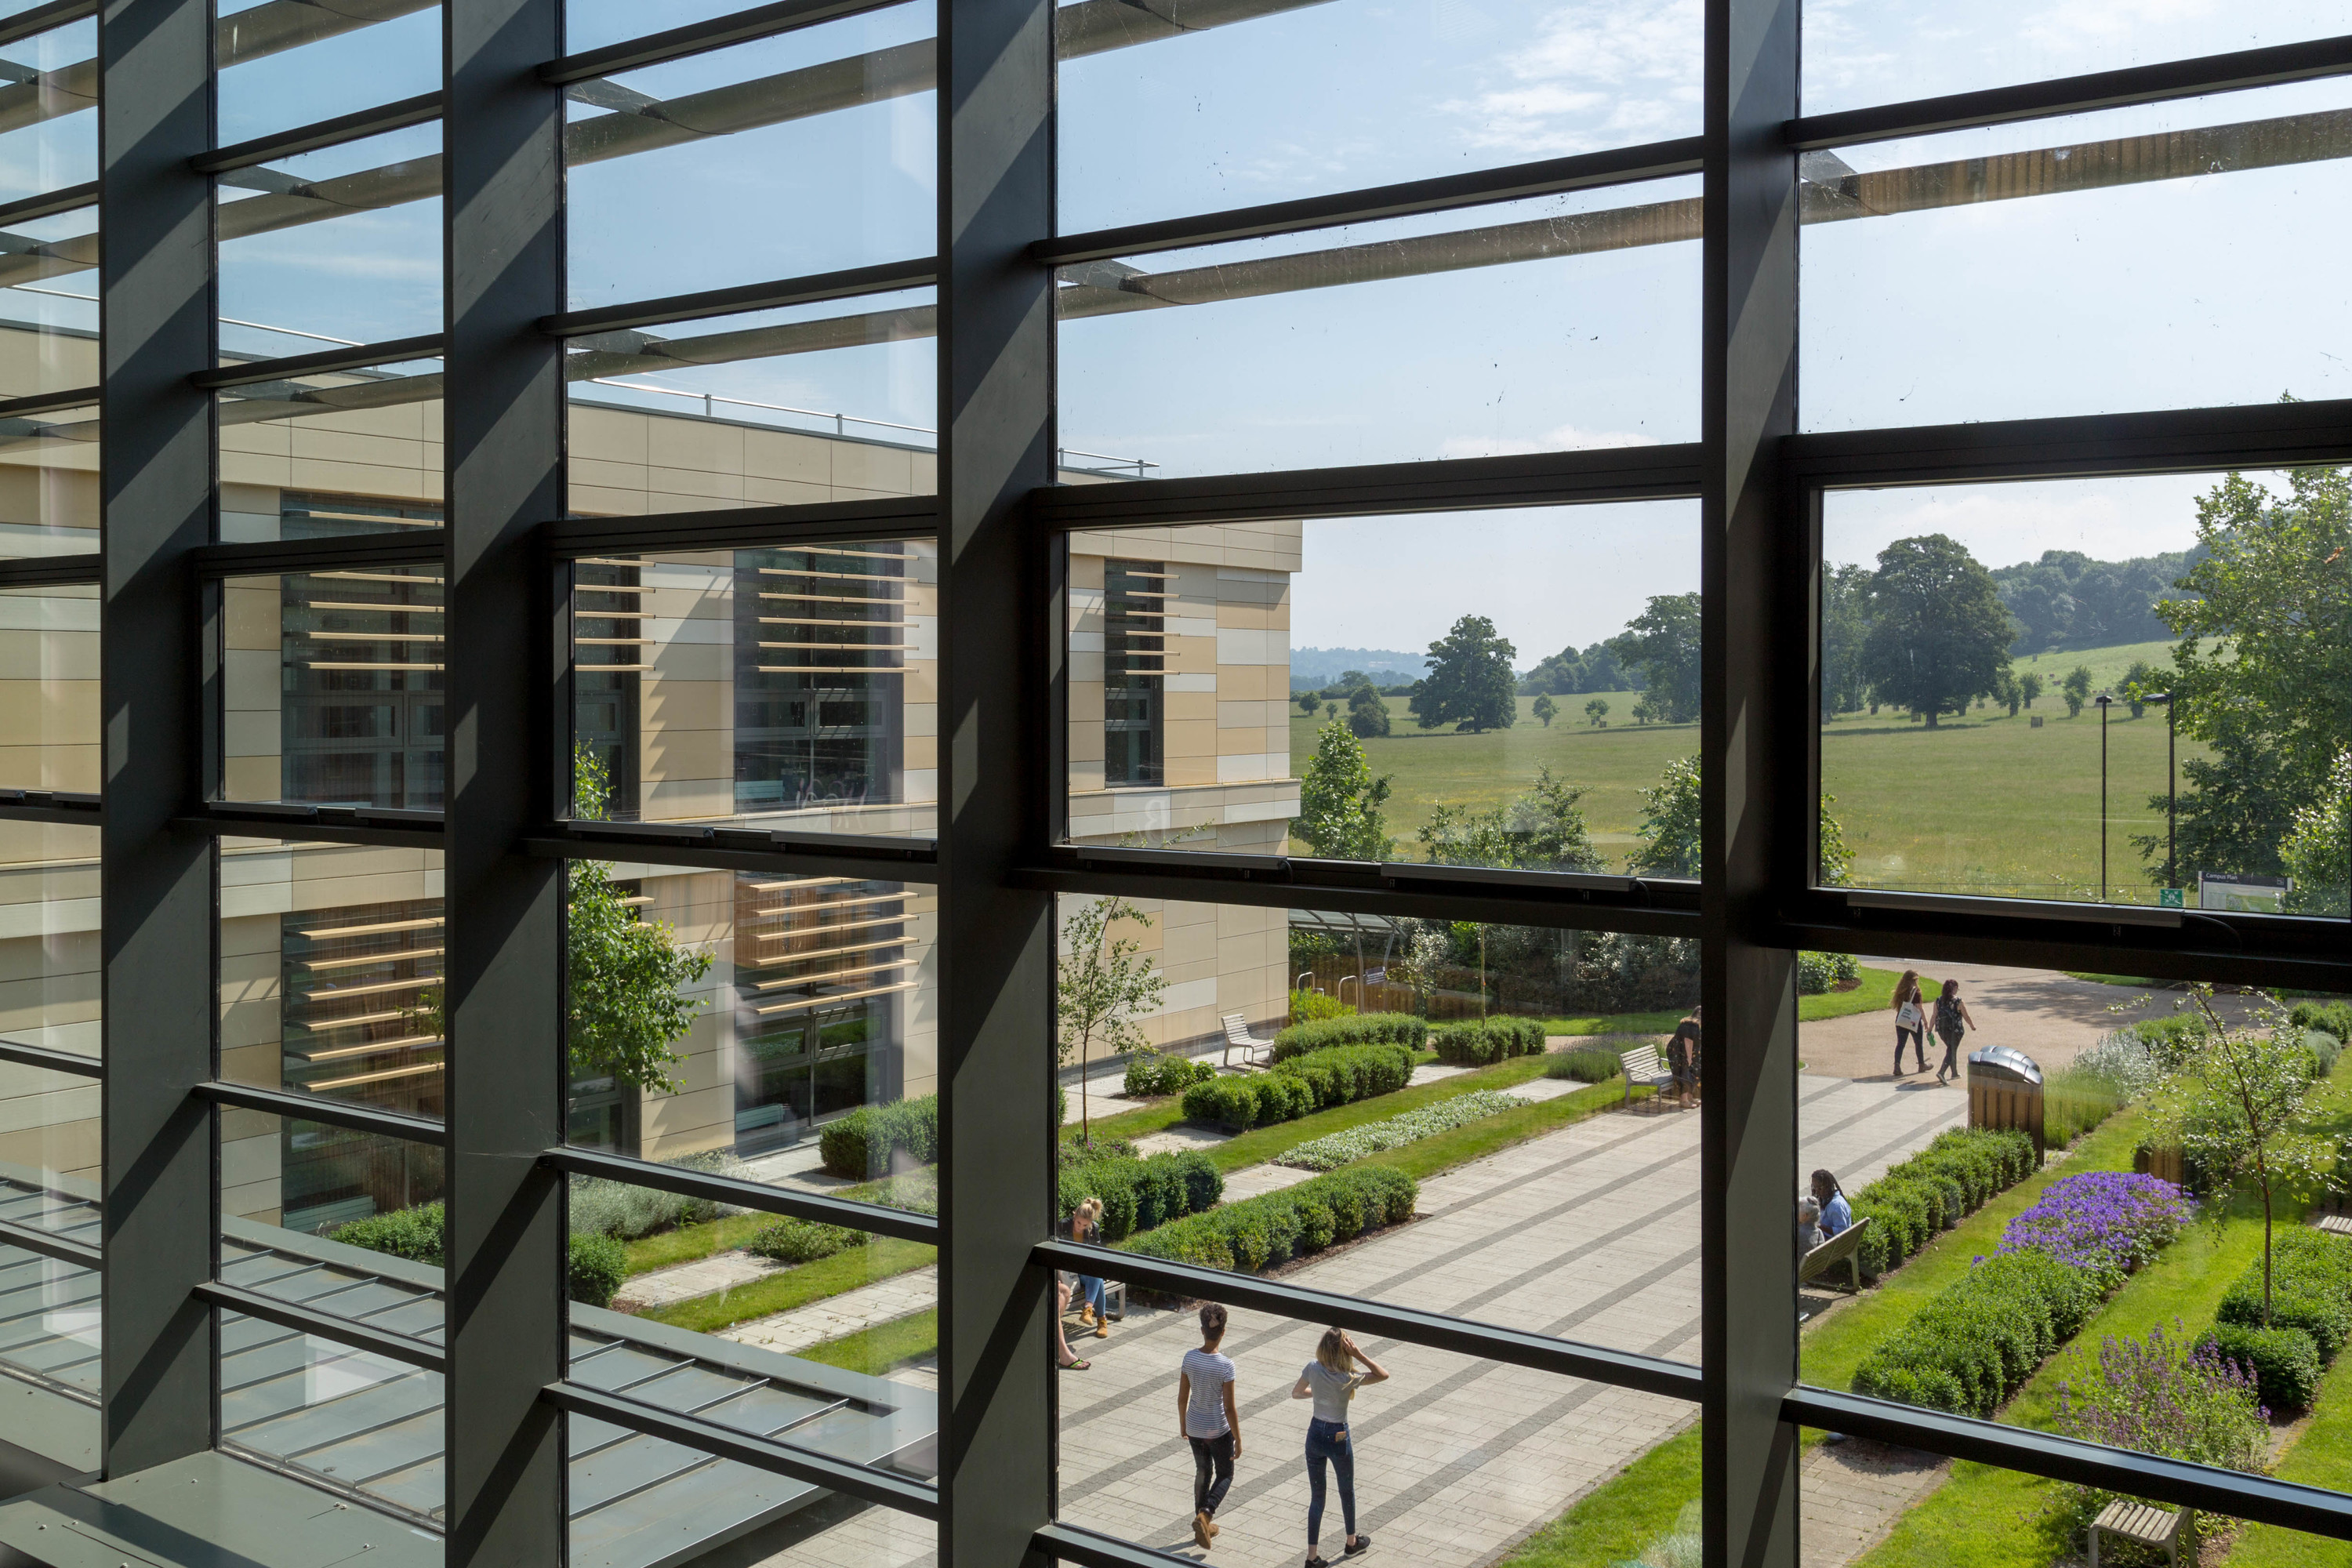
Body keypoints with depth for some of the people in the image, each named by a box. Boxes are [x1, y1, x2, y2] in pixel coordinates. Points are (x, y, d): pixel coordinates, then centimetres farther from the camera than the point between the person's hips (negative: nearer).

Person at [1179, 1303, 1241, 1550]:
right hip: (1219, 1430, -4)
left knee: (1202, 1472, 23)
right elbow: (1229, 1408, -17)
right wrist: (1238, 1440, -6)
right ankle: (1205, 1514, -4)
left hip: (1195, 1427, 4)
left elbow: (1182, 1397, -1)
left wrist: (1183, 1424, 16)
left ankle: (1203, 1524, 31)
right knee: (1225, 1475, 16)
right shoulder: (1225, 1365, -22)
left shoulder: (1189, 1358, -11)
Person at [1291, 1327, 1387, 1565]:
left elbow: (1296, 1393, 5)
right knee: (1347, 1492, 22)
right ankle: (1352, 1542, 42)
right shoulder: (1348, 1378, -21)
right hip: (1338, 1438, -3)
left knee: (1316, 1497, 13)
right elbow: (1384, 1374, -9)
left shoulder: (1313, 1369, -11)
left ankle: (1312, 1556, 14)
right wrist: (1359, 1355, -17)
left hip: (1314, 1435, 3)